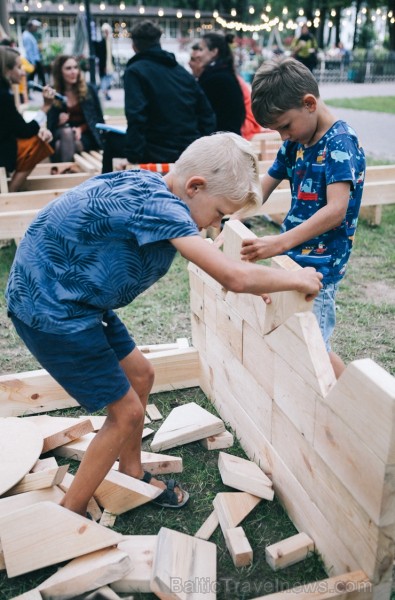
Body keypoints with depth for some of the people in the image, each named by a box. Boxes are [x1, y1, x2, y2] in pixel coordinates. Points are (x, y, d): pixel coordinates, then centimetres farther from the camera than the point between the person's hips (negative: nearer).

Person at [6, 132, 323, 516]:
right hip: (50, 310, -9)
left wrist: (249, 281, 8)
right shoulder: (158, 205, -27)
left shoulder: (151, 187, 2)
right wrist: (297, 279, -14)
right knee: (126, 412, 0)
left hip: (73, 298, 9)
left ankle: (132, 476, 36)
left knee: (140, 376, 17)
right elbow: (233, 276, -32)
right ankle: (69, 519, 18)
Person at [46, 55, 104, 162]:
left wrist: (81, 128, -11)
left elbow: (99, 118, 4)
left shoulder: (89, 89, 2)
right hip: (61, 136, 1)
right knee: (66, 132, -35)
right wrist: (59, 123, -16)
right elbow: (50, 124, 6)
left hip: (85, 136, -1)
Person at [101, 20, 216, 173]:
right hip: (191, 152, 7)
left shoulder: (135, 71, -6)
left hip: (159, 154, -6)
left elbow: (136, 118, -19)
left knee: (112, 140, 20)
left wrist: (133, 157, -19)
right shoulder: (182, 71, 13)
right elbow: (206, 113, 12)